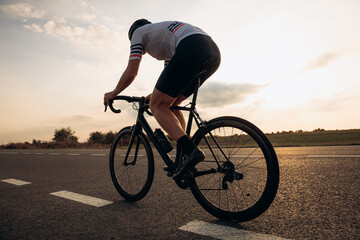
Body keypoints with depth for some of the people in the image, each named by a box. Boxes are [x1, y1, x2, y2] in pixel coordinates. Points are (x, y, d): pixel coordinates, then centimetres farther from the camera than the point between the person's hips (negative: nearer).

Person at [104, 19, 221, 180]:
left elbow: (131, 73, 12)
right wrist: (155, 95, 52)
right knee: (171, 104, 16)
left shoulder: (138, 32, 21)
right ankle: (185, 160, 9)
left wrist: (113, 94, 28)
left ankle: (190, 151, -18)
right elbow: (172, 79, 41)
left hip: (191, 49, -8)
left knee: (157, 105, -2)